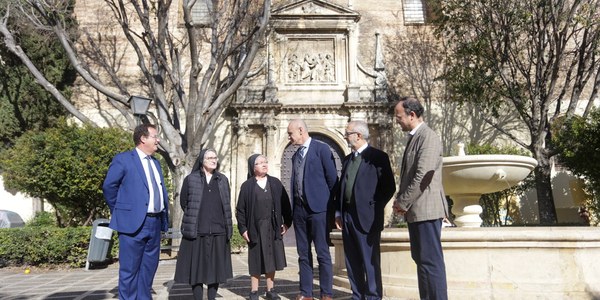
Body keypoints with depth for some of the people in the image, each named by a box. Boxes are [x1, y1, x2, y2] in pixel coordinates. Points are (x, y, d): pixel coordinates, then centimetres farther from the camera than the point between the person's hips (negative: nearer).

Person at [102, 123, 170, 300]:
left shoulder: (155, 163, 18)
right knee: (129, 270, 0)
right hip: (134, 222, -7)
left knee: (149, 269, 13)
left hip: (155, 223, 7)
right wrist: (120, 212, 2)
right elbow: (109, 186, -4)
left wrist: (164, 217, 13)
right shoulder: (123, 159, -5)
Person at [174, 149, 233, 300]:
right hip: (196, 231, -2)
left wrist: (222, 222, 12)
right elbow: (184, 202, 7)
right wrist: (194, 219, 11)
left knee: (215, 267, 6)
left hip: (218, 231, 2)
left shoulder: (223, 180, 11)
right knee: (197, 267, 0)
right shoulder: (190, 179, 2)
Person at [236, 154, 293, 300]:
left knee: (271, 259, 7)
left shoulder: (275, 183, 6)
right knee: (256, 260, 3)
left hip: (273, 227, 2)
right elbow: (240, 209, -1)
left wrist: (287, 222, 1)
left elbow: (285, 203, 7)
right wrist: (243, 229, -7)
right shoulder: (247, 186, -1)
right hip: (256, 228, -2)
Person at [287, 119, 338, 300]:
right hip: (299, 209, 7)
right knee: (303, 254, 9)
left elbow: (332, 178, -5)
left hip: (318, 208, -7)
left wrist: (329, 204, -3)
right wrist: (294, 208, 11)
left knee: (322, 253, -2)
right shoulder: (295, 155, 18)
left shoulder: (321, 148, -3)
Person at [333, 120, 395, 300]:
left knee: (370, 260, -2)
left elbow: (389, 187, -6)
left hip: (366, 216, -7)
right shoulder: (347, 159, 17)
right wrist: (338, 212, 10)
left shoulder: (378, 156, -4)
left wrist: (374, 209, -8)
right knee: (352, 261, 10)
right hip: (347, 216, 7)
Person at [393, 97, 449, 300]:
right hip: (415, 210, 10)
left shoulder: (428, 137, -13)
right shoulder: (414, 137, 16)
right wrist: (401, 201, 8)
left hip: (426, 209, -10)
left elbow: (422, 176, -21)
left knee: (431, 260, -5)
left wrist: (402, 202, -13)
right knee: (420, 259, 14)